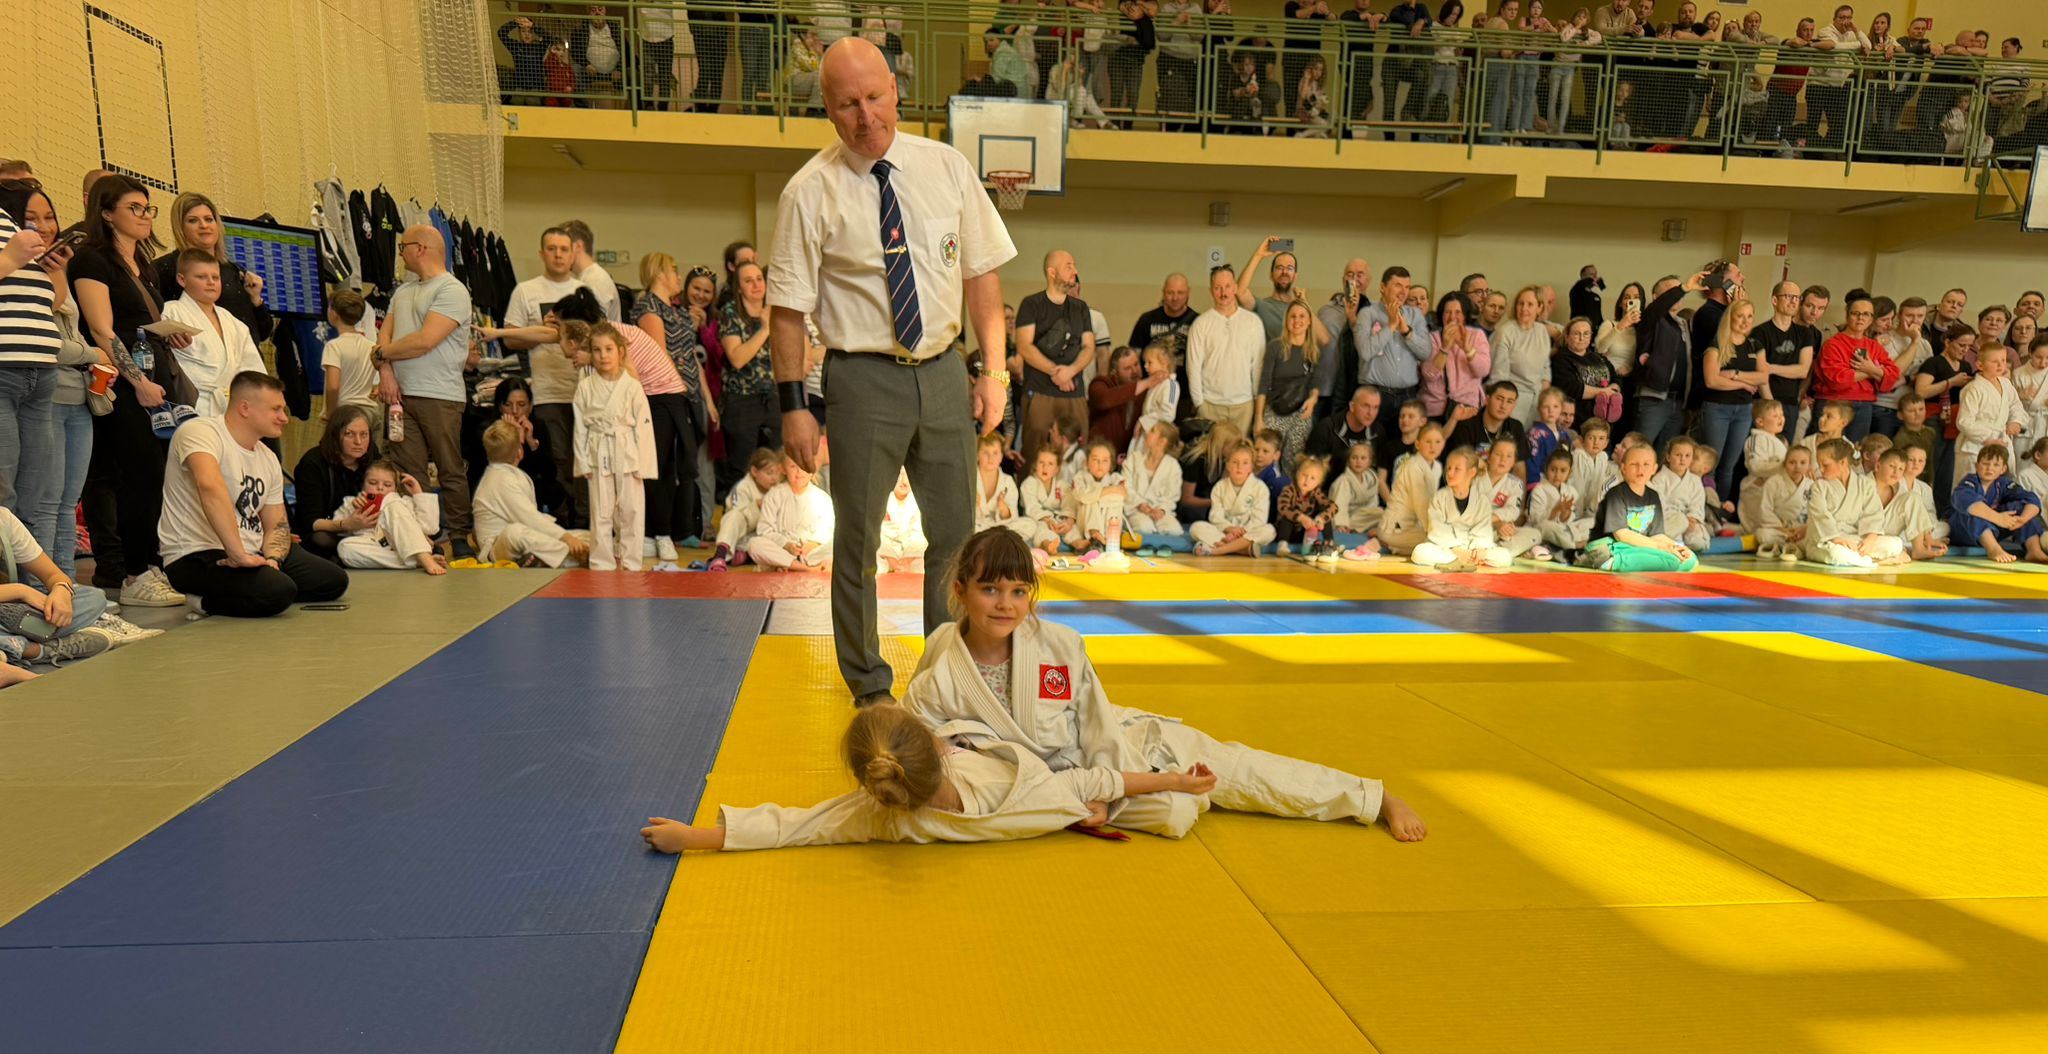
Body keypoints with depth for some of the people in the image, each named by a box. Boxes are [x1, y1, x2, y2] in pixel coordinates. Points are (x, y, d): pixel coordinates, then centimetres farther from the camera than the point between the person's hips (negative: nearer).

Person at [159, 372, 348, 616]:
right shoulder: (199, 432, -14)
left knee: (335, 580, 4)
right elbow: (210, 486, -35)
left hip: (251, 552, 9)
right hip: (197, 556, -9)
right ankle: (209, 600, -3)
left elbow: (277, 525, 14)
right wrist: (238, 554, -37)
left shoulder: (268, 459, 11)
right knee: (278, 591, -32)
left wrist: (272, 559, -9)